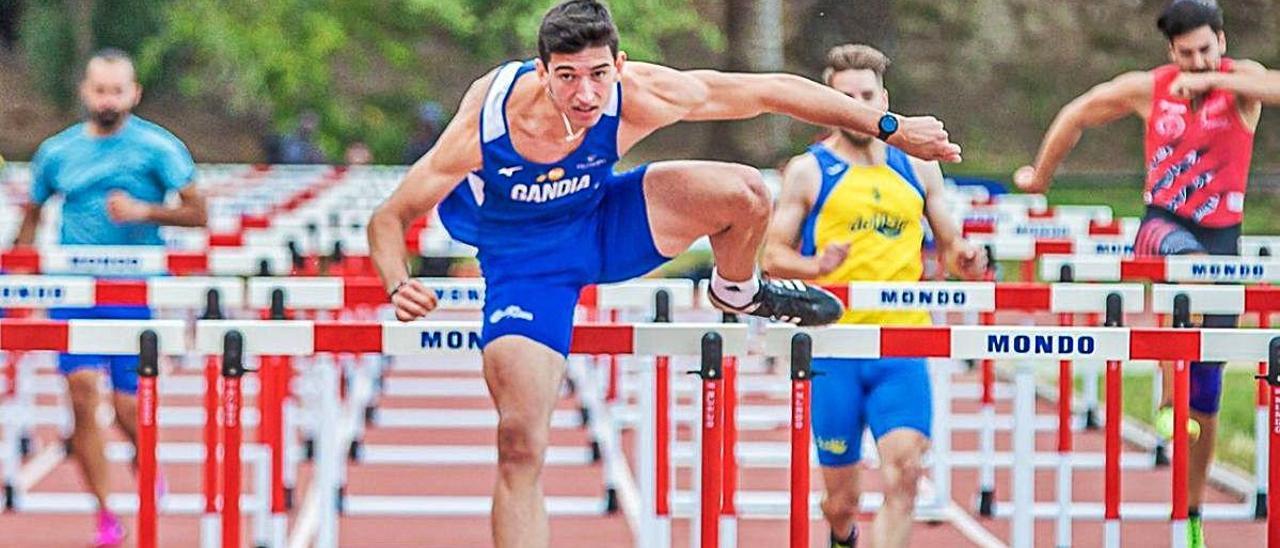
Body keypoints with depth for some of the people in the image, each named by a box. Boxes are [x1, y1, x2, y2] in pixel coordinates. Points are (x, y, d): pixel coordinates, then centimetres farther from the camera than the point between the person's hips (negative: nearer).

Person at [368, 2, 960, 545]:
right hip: (523, 262, -2)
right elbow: (389, 219, -25)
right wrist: (400, 287, -46)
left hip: (601, 221, 2)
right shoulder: (481, 126, -35)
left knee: (744, 193, -21)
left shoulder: (640, 95, -29)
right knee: (519, 447, -15)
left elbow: (773, 90, -18)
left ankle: (737, 291, 14)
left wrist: (890, 127, -14)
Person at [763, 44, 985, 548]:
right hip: (833, 345, -1)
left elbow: (949, 244, 19)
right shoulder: (809, 172, 2)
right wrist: (816, 267, -20)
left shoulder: (918, 168, 10)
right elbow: (772, 256, 0)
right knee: (842, 495, 7)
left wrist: (965, 260, -5)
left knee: (904, 470, -19)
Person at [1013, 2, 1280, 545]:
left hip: (1221, 238, 1)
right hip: (1162, 225, -1)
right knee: (1185, 258, -42)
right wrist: (1039, 176, 24)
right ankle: (1168, 399, -41)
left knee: (1206, 395, 5)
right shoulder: (1147, 88, -1)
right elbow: (1076, 115, 15)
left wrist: (1210, 80, -38)